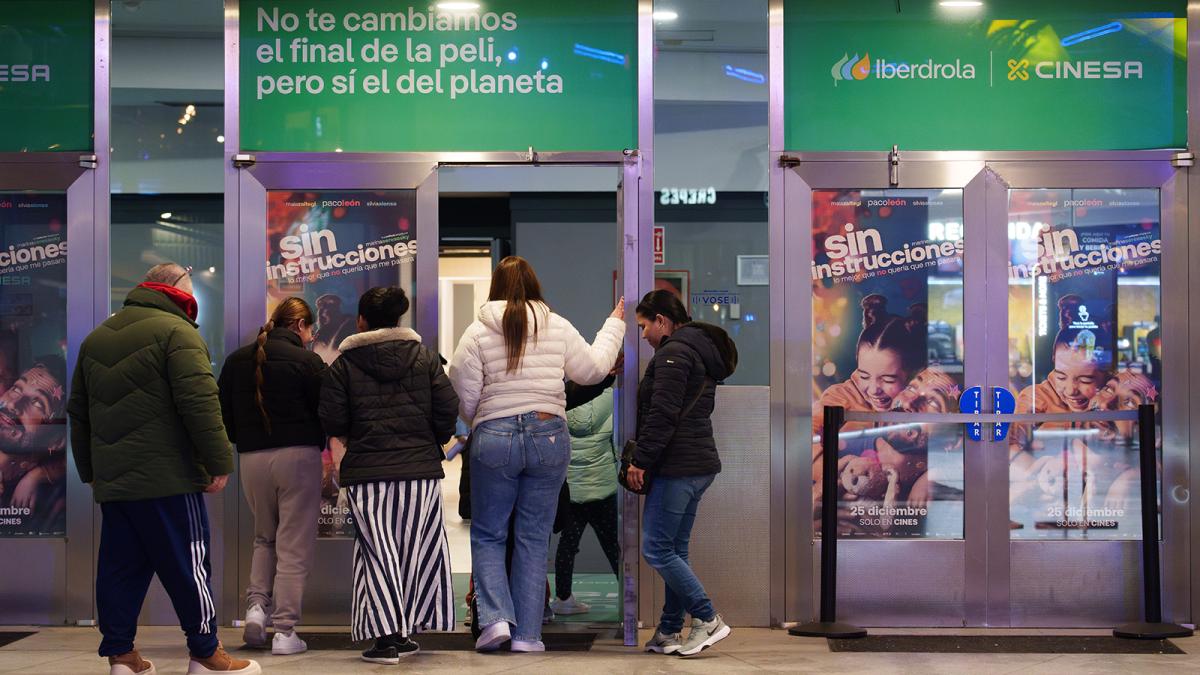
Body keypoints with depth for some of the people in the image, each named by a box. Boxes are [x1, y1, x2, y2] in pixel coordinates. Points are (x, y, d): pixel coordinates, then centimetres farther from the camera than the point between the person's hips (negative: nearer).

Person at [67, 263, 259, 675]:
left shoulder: (97, 338, 18)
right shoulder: (176, 331, -7)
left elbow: (78, 411, 23)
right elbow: (200, 404, -16)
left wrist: (89, 470, 28)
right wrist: (219, 462, -12)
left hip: (111, 480, 7)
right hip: (167, 478, -7)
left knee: (119, 567, 9)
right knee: (186, 565, -1)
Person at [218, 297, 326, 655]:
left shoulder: (237, 360, 7)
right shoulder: (307, 361, -8)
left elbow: (223, 413, 10)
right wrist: (313, 447, 14)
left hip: (251, 460, 5)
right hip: (297, 457, -4)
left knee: (265, 537, 24)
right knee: (294, 545, 2)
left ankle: (256, 604, 6)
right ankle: (285, 631, 2)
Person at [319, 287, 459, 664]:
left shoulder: (344, 365, 1)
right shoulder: (424, 358, 6)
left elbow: (332, 421, -3)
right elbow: (448, 409, 0)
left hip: (367, 471, -2)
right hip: (421, 468, 2)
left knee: (378, 552, 1)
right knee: (416, 549, 10)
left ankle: (386, 636, -5)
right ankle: (406, 633, 15)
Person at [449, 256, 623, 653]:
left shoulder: (478, 332, -2)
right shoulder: (558, 327, 3)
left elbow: (462, 397, -2)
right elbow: (592, 370, 13)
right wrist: (614, 325, 27)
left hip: (494, 439, -1)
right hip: (549, 437, 2)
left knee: (488, 534, 12)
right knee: (534, 538, 8)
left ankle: (495, 618, -5)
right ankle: (527, 635, 8)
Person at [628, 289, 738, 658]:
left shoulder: (673, 353, -12)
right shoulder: (702, 351, 19)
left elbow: (662, 414, -19)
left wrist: (641, 460, -15)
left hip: (677, 467, -10)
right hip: (700, 464, 10)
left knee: (656, 549, -6)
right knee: (675, 550, 12)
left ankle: (708, 620, -6)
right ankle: (669, 631, 15)